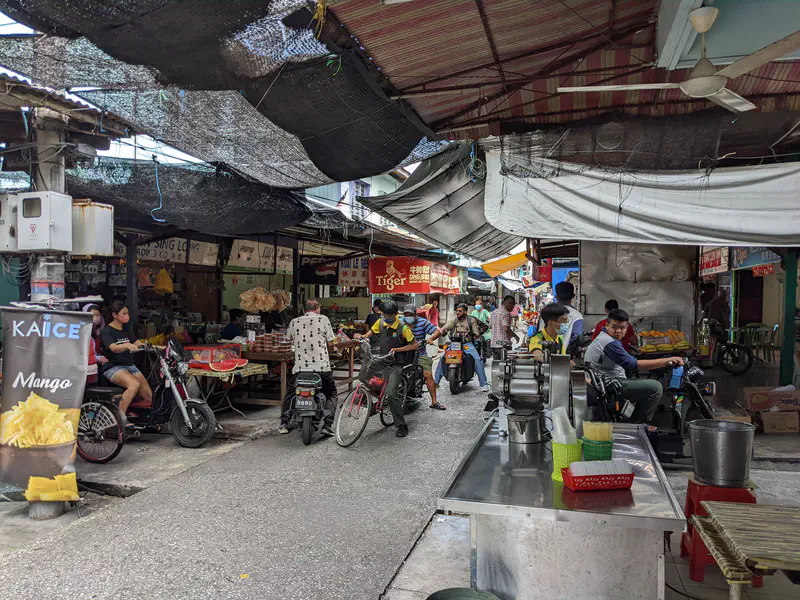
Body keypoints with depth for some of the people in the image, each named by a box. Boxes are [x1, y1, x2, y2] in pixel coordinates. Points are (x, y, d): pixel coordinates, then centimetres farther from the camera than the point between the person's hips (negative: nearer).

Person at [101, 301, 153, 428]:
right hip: (113, 367, -7)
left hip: (130, 365, 7)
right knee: (134, 384, -37)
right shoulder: (107, 331, -5)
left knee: (149, 398, -8)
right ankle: (120, 418, -30)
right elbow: (114, 348, -25)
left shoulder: (126, 330, 18)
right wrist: (128, 345, -44)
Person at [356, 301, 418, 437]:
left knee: (391, 393, -18)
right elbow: (369, 334, 15)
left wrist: (397, 349, -18)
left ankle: (401, 426, -8)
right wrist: (361, 337, -7)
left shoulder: (402, 327, -12)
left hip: (396, 364, -6)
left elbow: (415, 345, -9)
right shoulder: (380, 323, 2)